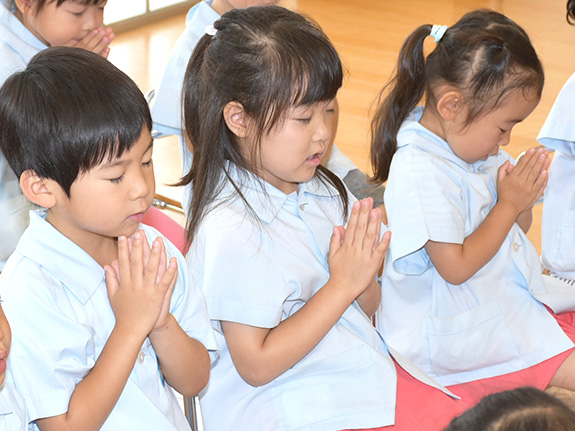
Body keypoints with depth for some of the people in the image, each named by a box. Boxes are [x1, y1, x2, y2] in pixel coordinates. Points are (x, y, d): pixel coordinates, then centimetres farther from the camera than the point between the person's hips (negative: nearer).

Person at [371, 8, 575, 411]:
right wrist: (508, 204, -14)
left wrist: (523, 201, -7)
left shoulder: (471, 143, 6)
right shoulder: (420, 173, -22)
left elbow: (515, 227, 16)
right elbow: (456, 267, -22)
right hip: (456, 328, -10)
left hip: (508, 294, 10)